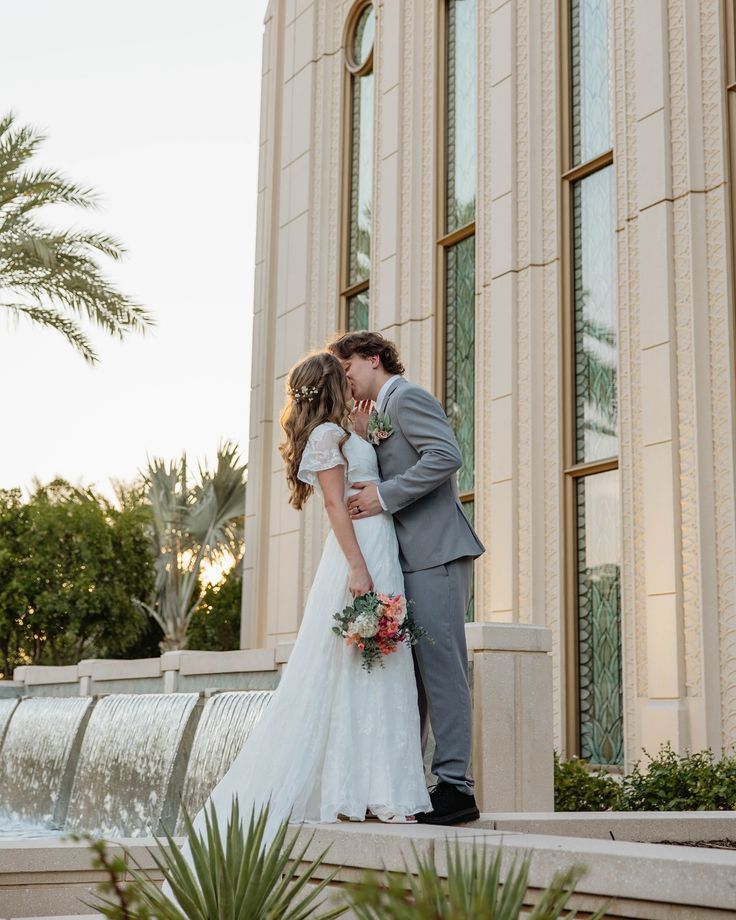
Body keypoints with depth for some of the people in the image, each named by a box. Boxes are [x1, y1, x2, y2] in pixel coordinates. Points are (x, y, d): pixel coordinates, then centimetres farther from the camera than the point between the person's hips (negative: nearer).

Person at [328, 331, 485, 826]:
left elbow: (447, 455, -19)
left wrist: (385, 495, -18)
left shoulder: (407, 397, -5)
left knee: (440, 663, -11)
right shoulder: (384, 412, 25)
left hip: (436, 553, -10)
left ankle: (455, 785, -9)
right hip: (413, 557, 10)